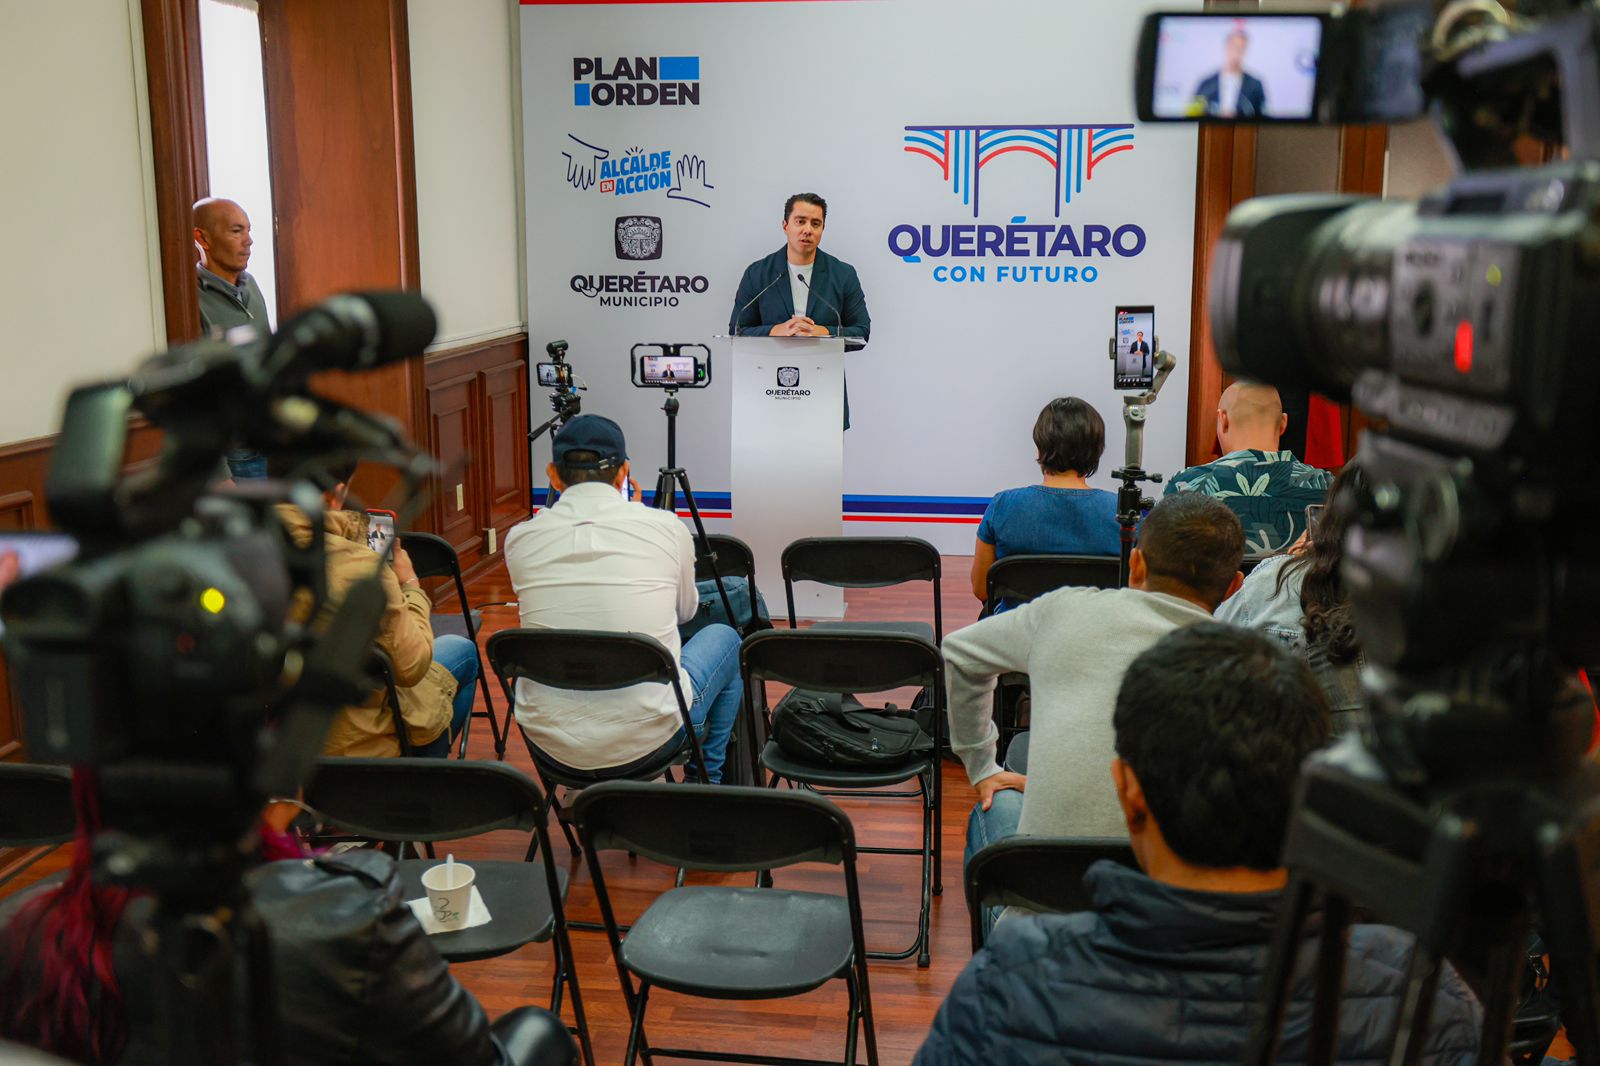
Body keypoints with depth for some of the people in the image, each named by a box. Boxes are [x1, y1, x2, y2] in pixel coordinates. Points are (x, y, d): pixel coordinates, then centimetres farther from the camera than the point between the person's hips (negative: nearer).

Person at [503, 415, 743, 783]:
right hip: (648, 738, -2)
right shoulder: (666, 527, -6)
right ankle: (707, 779, 37)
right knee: (725, 637, 27)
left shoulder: (520, 539, -3)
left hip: (551, 743, 3)